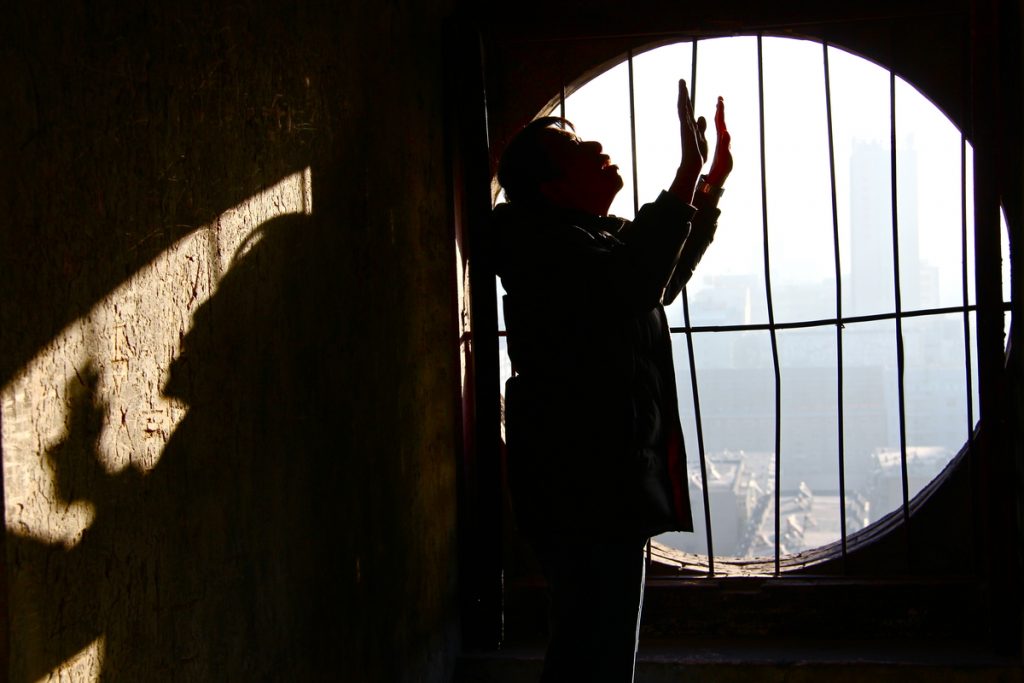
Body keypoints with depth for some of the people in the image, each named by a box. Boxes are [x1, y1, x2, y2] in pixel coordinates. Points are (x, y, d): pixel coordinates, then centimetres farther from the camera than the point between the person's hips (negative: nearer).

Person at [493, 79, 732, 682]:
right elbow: (632, 285, -31)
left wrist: (715, 180, 28)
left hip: (611, 479, 11)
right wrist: (688, 175, -26)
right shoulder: (542, 239, -13)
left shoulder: (601, 237, 17)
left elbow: (665, 276, 35)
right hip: (581, 481, -11)